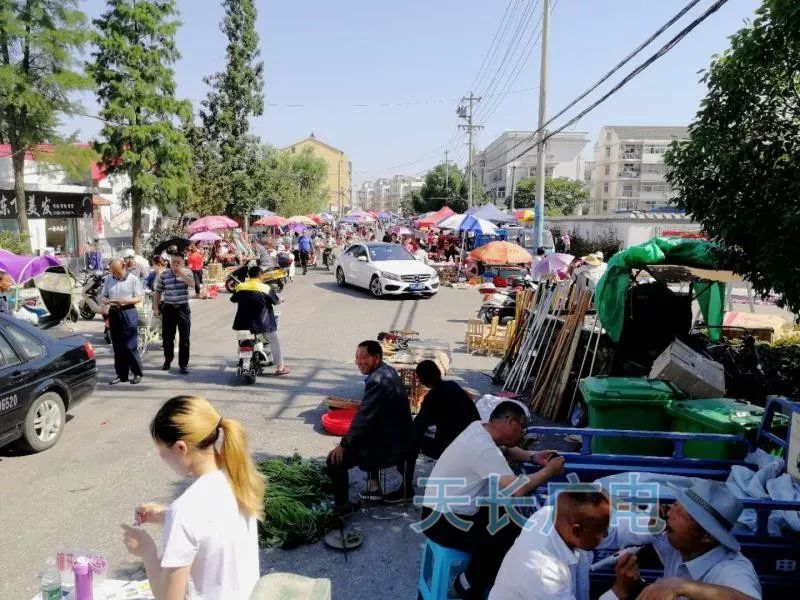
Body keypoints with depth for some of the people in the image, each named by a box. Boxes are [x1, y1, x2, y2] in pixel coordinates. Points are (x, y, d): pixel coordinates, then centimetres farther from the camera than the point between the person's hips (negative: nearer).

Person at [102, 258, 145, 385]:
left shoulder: (133, 279, -3)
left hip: (128, 313, -5)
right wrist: (105, 303, -6)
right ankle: (121, 374, 16)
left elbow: (139, 298, -5)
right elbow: (104, 296, 16)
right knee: (117, 347, 8)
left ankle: (137, 373, 6)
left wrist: (125, 301, -20)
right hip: (114, 314, 5)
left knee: (130, 346, -6)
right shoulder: (108, 280, 11)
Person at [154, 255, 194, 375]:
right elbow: (158, 292, 9)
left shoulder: (187, 272, 0)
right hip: (168, 308, 2)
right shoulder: (164, 274, 4)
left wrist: (180, 272, -22)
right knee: (167, 337, 10)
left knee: (184, 338, -1)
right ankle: (167, 361, 28)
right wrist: (155, 308, 3)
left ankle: (183, 364, 6)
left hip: (183, 308, -2)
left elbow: (192, 283, -20)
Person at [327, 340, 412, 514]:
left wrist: (343, 445, -15)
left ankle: (342, 506, 7)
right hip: (398, 437, 10)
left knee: (335, 460, -8)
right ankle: (374, 486, 37)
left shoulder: (377, 381, -24)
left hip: (388, 445, -10)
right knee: (364, 439, 36)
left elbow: (363, 417, -24)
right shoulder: (387, 371, 7)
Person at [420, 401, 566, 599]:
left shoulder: (479, 427, 1)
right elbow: (517, 489, -33)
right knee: (509, 537, -15)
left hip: (450, 509, 10)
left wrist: (533, 457, 4)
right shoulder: (483, 448, -28)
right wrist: (549, 470, -17)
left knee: (511, 518, 8)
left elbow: (505, 450, 21)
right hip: (443, 522, -10)